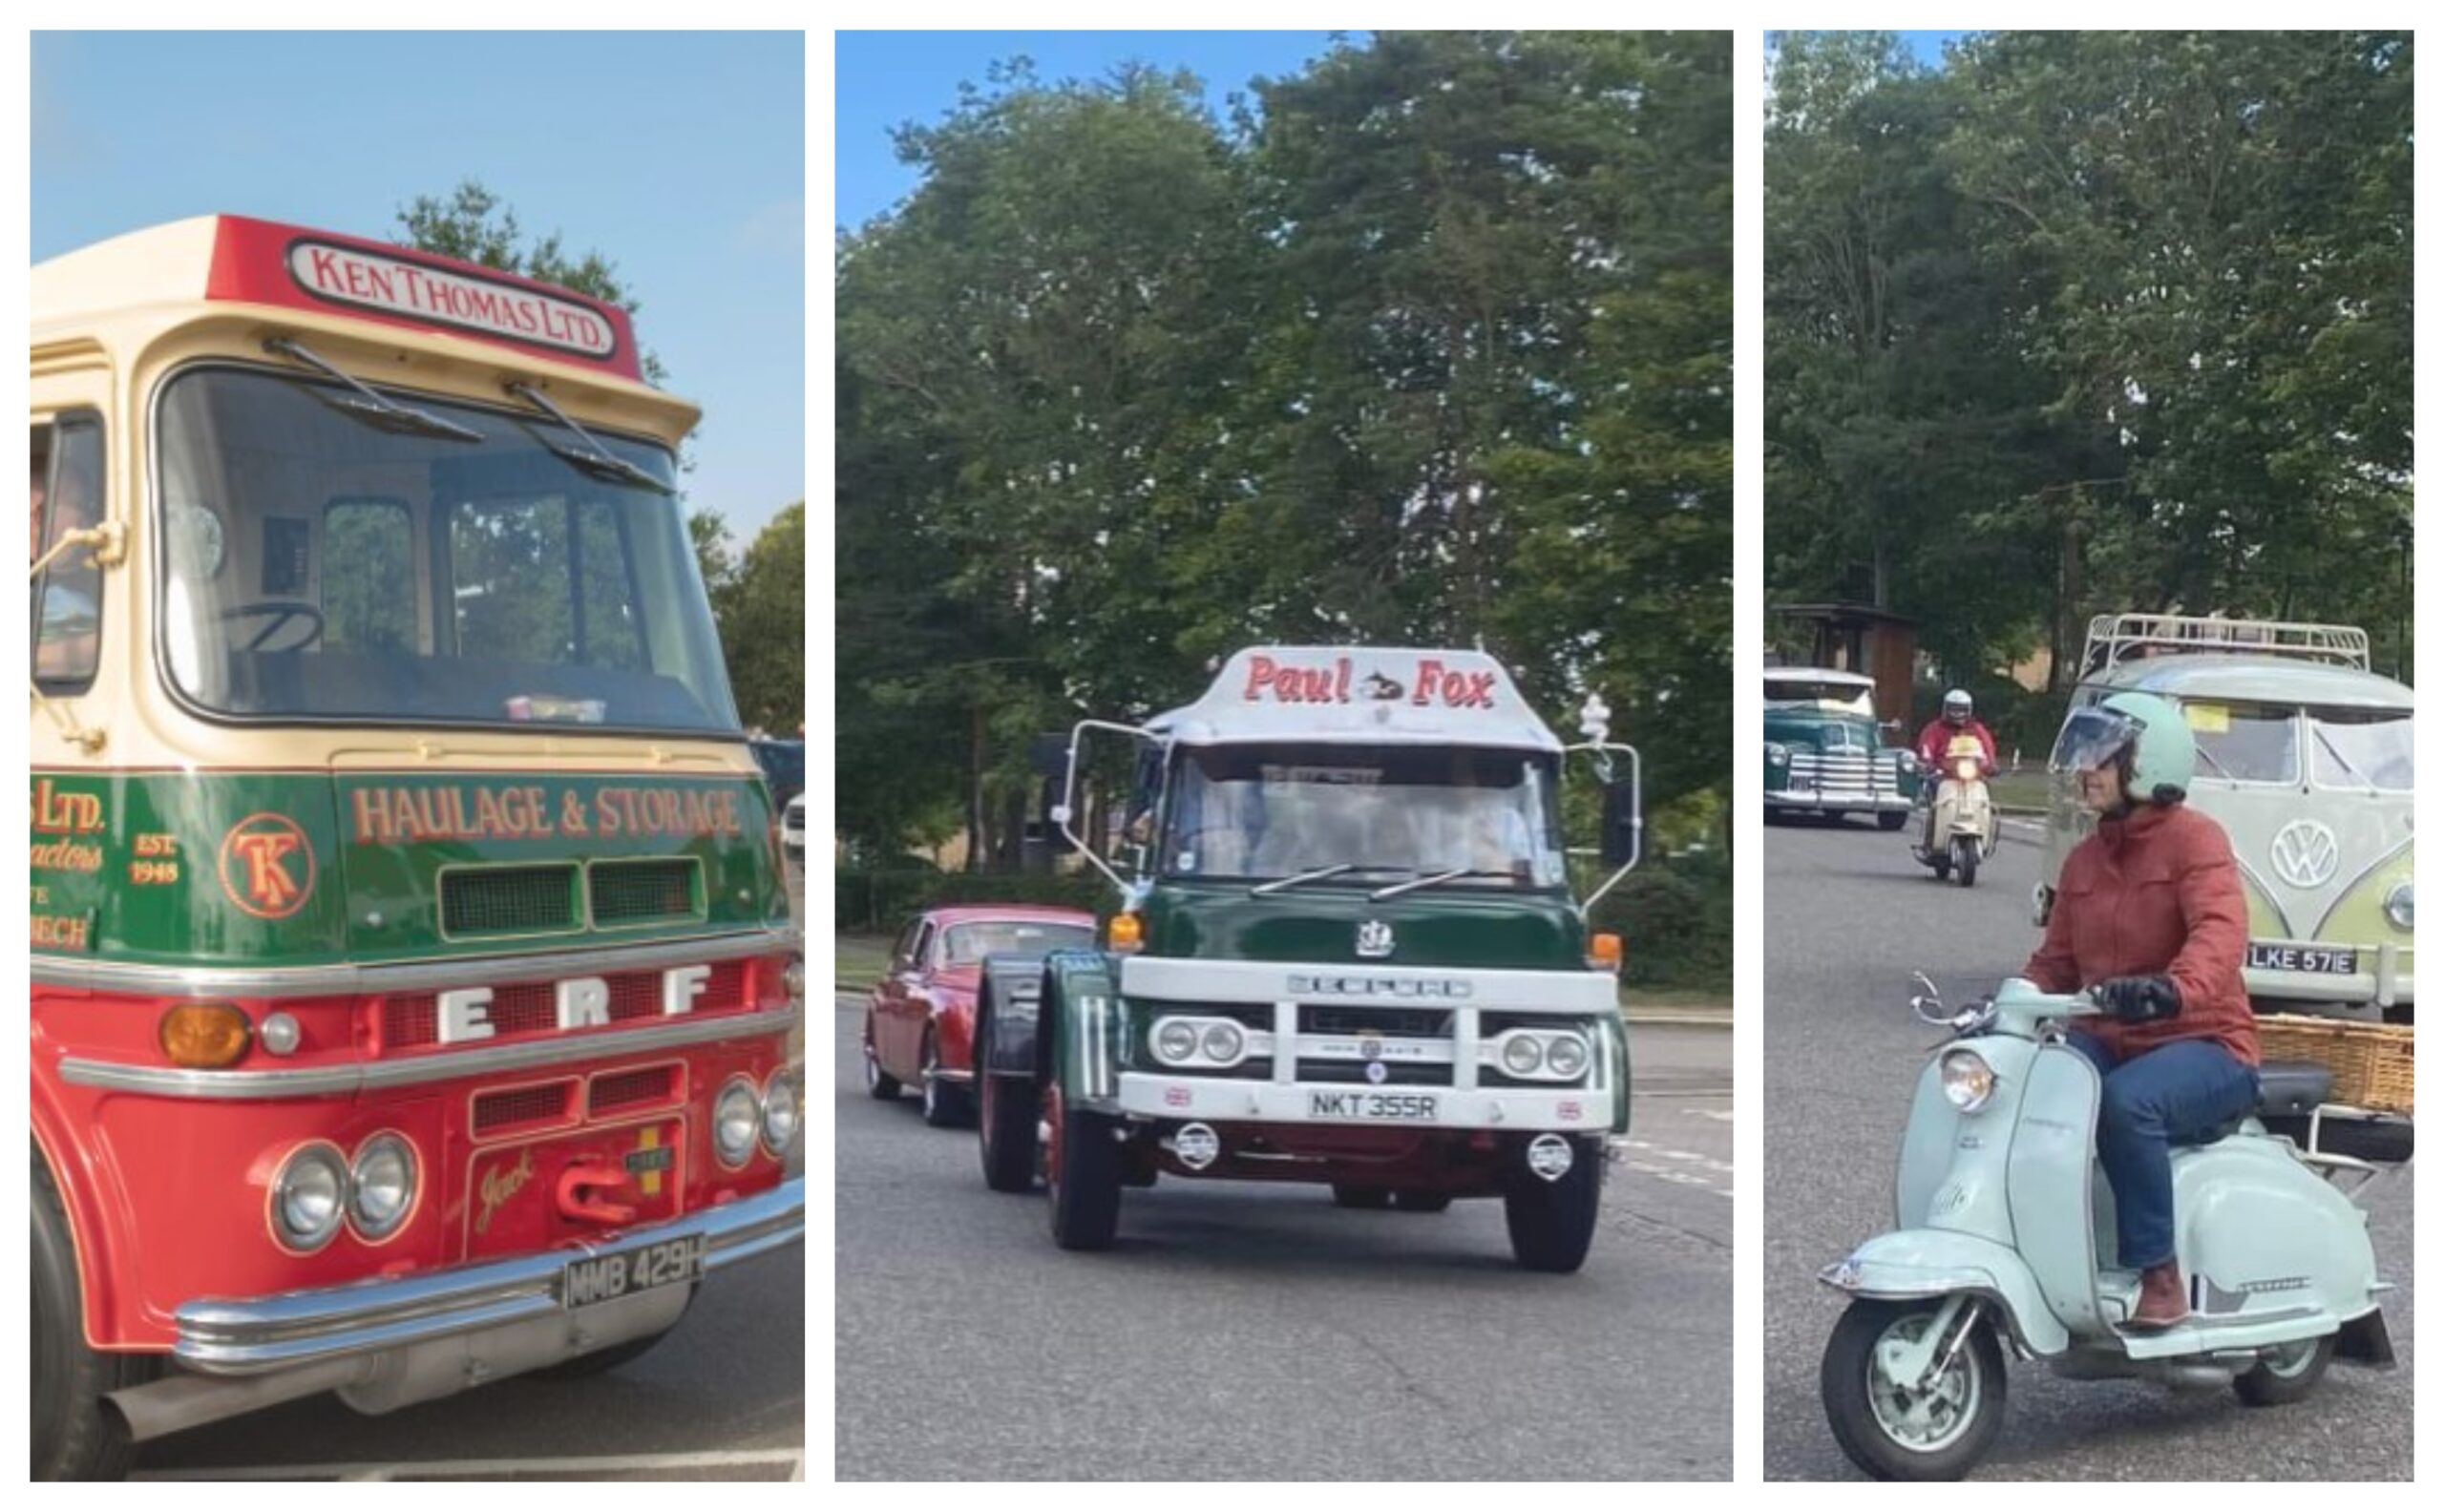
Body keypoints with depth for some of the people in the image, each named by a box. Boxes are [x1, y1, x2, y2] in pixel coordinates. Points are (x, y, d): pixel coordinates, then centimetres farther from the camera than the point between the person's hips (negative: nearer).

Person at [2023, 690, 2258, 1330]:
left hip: (2202, 1043, -6)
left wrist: (2173, 989, -47)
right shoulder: (2084, 859, 16)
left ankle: (2160, 1278, -24)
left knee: (2126, 1103, -37)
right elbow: (2056, 961, 15)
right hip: (2108, 1039, 6)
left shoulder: (2195, 838, -7)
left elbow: (2221, 931, -26)